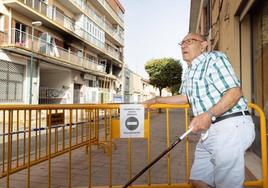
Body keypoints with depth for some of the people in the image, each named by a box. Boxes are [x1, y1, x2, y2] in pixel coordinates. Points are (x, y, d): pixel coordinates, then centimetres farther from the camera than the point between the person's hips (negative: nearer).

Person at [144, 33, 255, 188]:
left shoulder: (214, 58, -7)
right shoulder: (189, 73, 20)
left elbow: (235, 92, -16)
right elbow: (185, 97, 32)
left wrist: (209, 115, -27)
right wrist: (157, 100, 31)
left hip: (231, 126, -8)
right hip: (209, 131, 9)